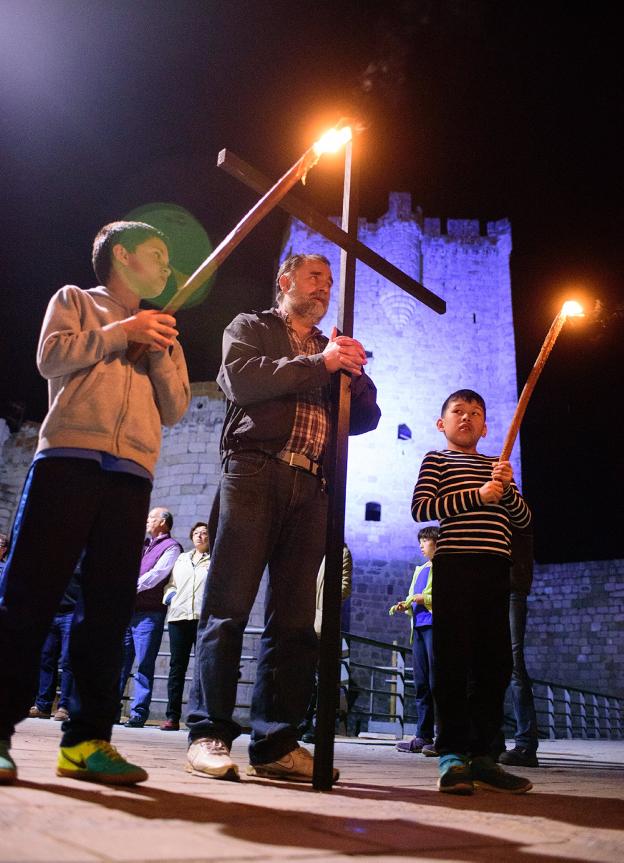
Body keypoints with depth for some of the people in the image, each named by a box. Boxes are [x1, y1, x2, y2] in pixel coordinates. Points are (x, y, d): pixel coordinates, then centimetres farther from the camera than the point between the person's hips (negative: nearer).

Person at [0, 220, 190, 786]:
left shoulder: (161, 334, 27)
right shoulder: (75, 300, 18)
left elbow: (175, 410, 16)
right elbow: (51, 357, 0)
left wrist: (162, 352, 2)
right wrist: (122, 332, 0)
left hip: (131, 474, 4)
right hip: (69, 459, -3)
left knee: (109, 607, -2)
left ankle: (87, 739, 2)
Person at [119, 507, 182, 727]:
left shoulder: (171, 547, -1)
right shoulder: (143, 544, 22)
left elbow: (156, 574, -12)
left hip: (149, 613, -7)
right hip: (128, 610, 7)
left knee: (144, 665, -4)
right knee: (119, 661, 7)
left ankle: (138, 713, 0)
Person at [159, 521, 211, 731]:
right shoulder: (181, 559, 25)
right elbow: (170, 583, 26)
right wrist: (169, 594, 5)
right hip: (179, 617, 4)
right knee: (177, 666, 2)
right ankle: (172, 716, 5)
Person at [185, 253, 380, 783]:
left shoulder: (335, 351, 28)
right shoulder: (250, 328, 16)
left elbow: (366, 419, 20)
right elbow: (241, 379, -5)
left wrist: (356, 374, 1)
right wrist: (319, 365, -5)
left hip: (311, 488, 4)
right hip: (254, 472, -4)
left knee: (295, 619, 0)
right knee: (229, 607, -8)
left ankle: (276, 743, 4)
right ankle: (209, 734, -2)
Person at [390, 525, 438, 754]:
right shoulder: (420, 570, 25)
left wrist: (424, 599, -15)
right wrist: (405, 605, 6)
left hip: (435, 625, -8)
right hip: (418, 627, 8)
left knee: (437, 683, -9)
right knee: (421, 684, 7)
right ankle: (423, 736, 10)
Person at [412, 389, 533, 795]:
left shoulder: (496, 467, 24)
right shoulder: (437, 460, 9)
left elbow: (524, 519, 17)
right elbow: (420, 507, -6)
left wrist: (507, 489, -3)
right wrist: (476, 496, -12)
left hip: (495, 568, 6)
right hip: (455, 564, -5)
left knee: (495, 662, 4)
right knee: (454, 659, -6)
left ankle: (481, 754, 11)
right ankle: (452, 755, -1)